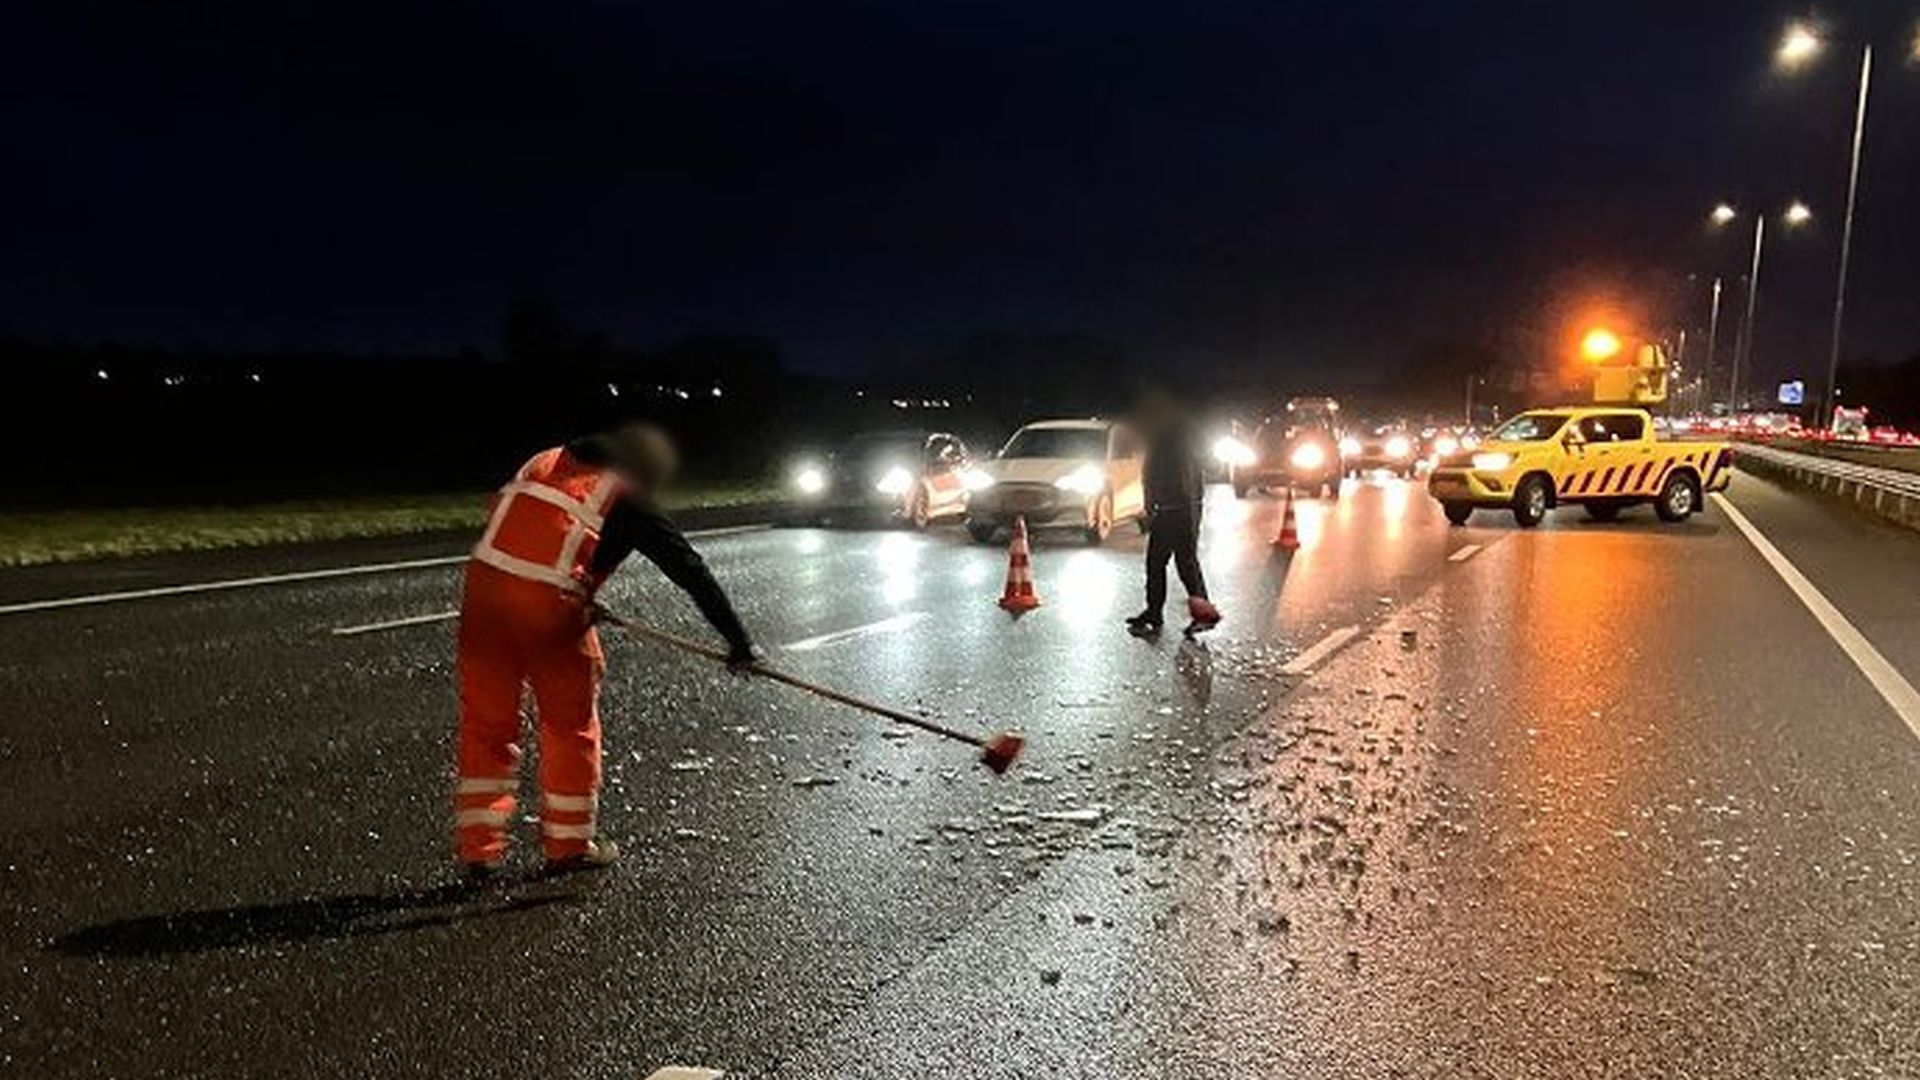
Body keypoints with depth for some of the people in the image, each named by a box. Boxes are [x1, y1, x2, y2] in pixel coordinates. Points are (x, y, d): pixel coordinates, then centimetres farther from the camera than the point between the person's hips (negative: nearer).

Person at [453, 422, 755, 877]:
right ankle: (569, 845, 25)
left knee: (486, 722, 15)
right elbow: (689, 568, 5)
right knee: (571, 727, 13)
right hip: (549, 605, -5)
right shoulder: (628, 500, 6)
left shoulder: (545, 462, 21)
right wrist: (738, 640, 8)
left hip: (483, 584, 5)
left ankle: (478, 847, 21)